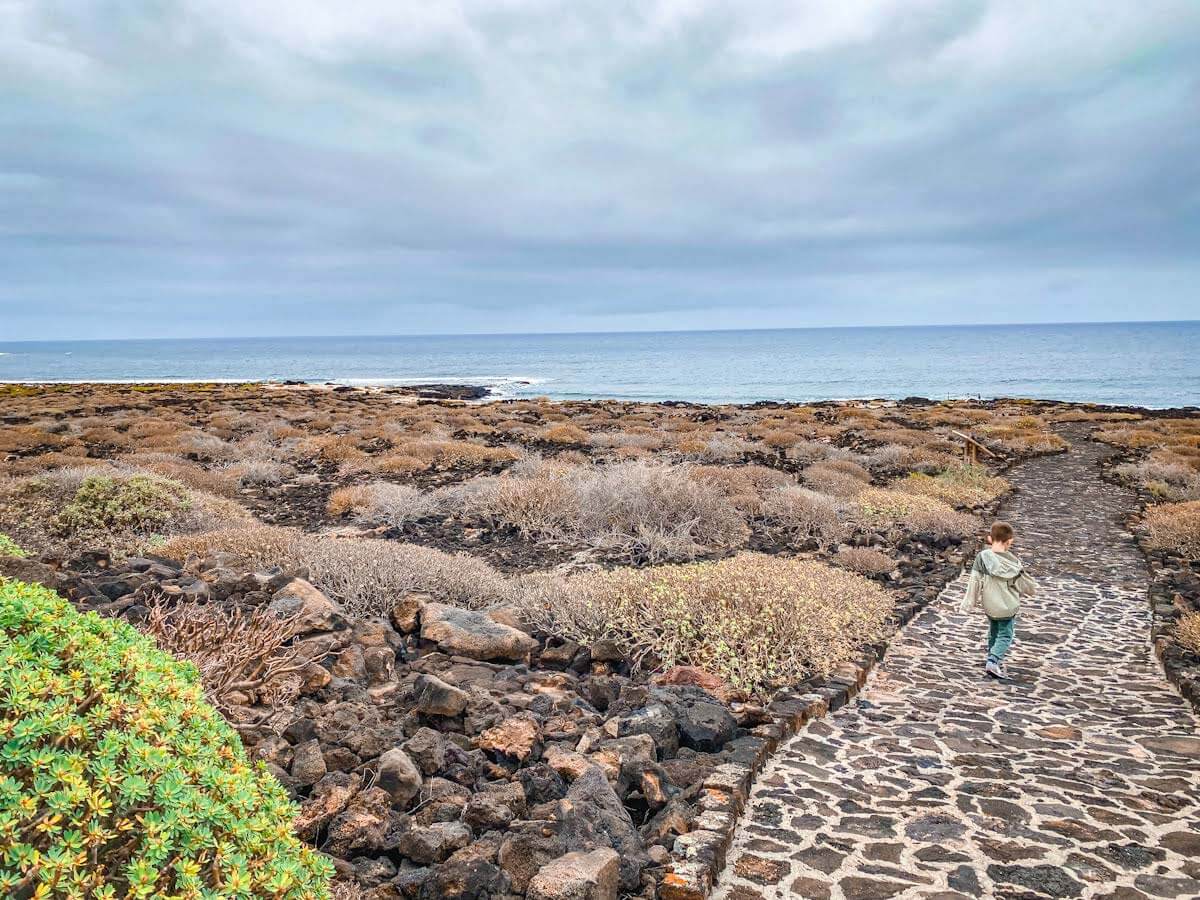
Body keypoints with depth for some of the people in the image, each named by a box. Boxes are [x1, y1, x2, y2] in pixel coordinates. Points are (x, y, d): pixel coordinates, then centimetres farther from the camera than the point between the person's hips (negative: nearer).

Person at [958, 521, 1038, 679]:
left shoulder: (982, 557, -13)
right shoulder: (1012, 561, -15)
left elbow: (974, 582, -10)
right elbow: (1024, 582, -1)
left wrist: (968, 604, -1)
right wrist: (1032, 589, 22)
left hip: (989, 606, 2)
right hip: (1008, 606, -2)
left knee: (993, 632, 23)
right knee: (1005, 635, 9)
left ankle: (993, 660, 31)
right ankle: (994, 662, -9)